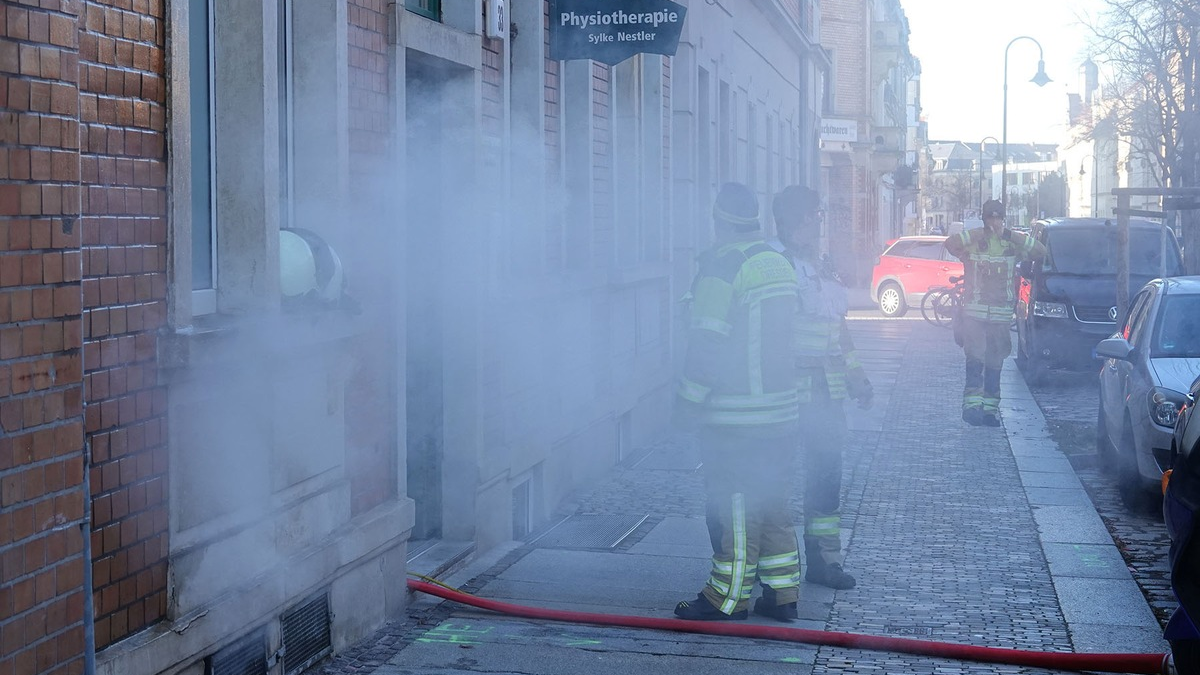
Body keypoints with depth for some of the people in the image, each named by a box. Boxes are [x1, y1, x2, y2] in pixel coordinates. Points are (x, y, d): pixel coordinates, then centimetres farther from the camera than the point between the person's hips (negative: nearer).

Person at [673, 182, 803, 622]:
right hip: (780, 411, 8)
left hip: (734, 417, -8)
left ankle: (728, 597, 4)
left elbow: (708, 341, -17)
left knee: (731, 505, -2)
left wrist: (689, 398, -9)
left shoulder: (721, 265, -14)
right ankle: (782, 592, 18)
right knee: (772, 501, 14)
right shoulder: (780, 263, 11)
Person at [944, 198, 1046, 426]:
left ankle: (990, 409, 15)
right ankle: (972, 404, -20)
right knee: (975, 359, -16)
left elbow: (1040, 250, -4)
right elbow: (950, 244, -17)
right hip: (974, 313, -3)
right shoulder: (971, 243, 1)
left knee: (994, 365, 8)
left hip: (1001, 316, 3)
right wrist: (975, 234, -20)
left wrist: (1011, 235, -10)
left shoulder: (1011, 245, 8)